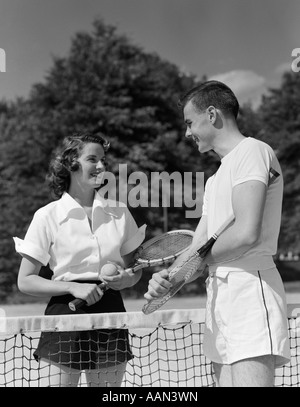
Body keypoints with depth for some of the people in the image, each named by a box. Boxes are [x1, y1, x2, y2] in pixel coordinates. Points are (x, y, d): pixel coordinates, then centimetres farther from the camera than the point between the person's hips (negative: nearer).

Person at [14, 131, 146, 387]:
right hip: (65, 315, -3)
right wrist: (73, 287, -15)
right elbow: (25, 281, -3)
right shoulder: (48, 216, -3)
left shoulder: (119, 212, 6)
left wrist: (125, 278, -7)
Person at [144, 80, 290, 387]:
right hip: (221, 298, 9)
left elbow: (246, 233, -17)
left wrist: (196, 259, -2)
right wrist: (167, 279, 1)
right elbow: (198, 248, 21)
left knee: (250, 381, -18)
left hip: (250, 289, -9)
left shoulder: (252, 151, -4)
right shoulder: (216, 179, 26)